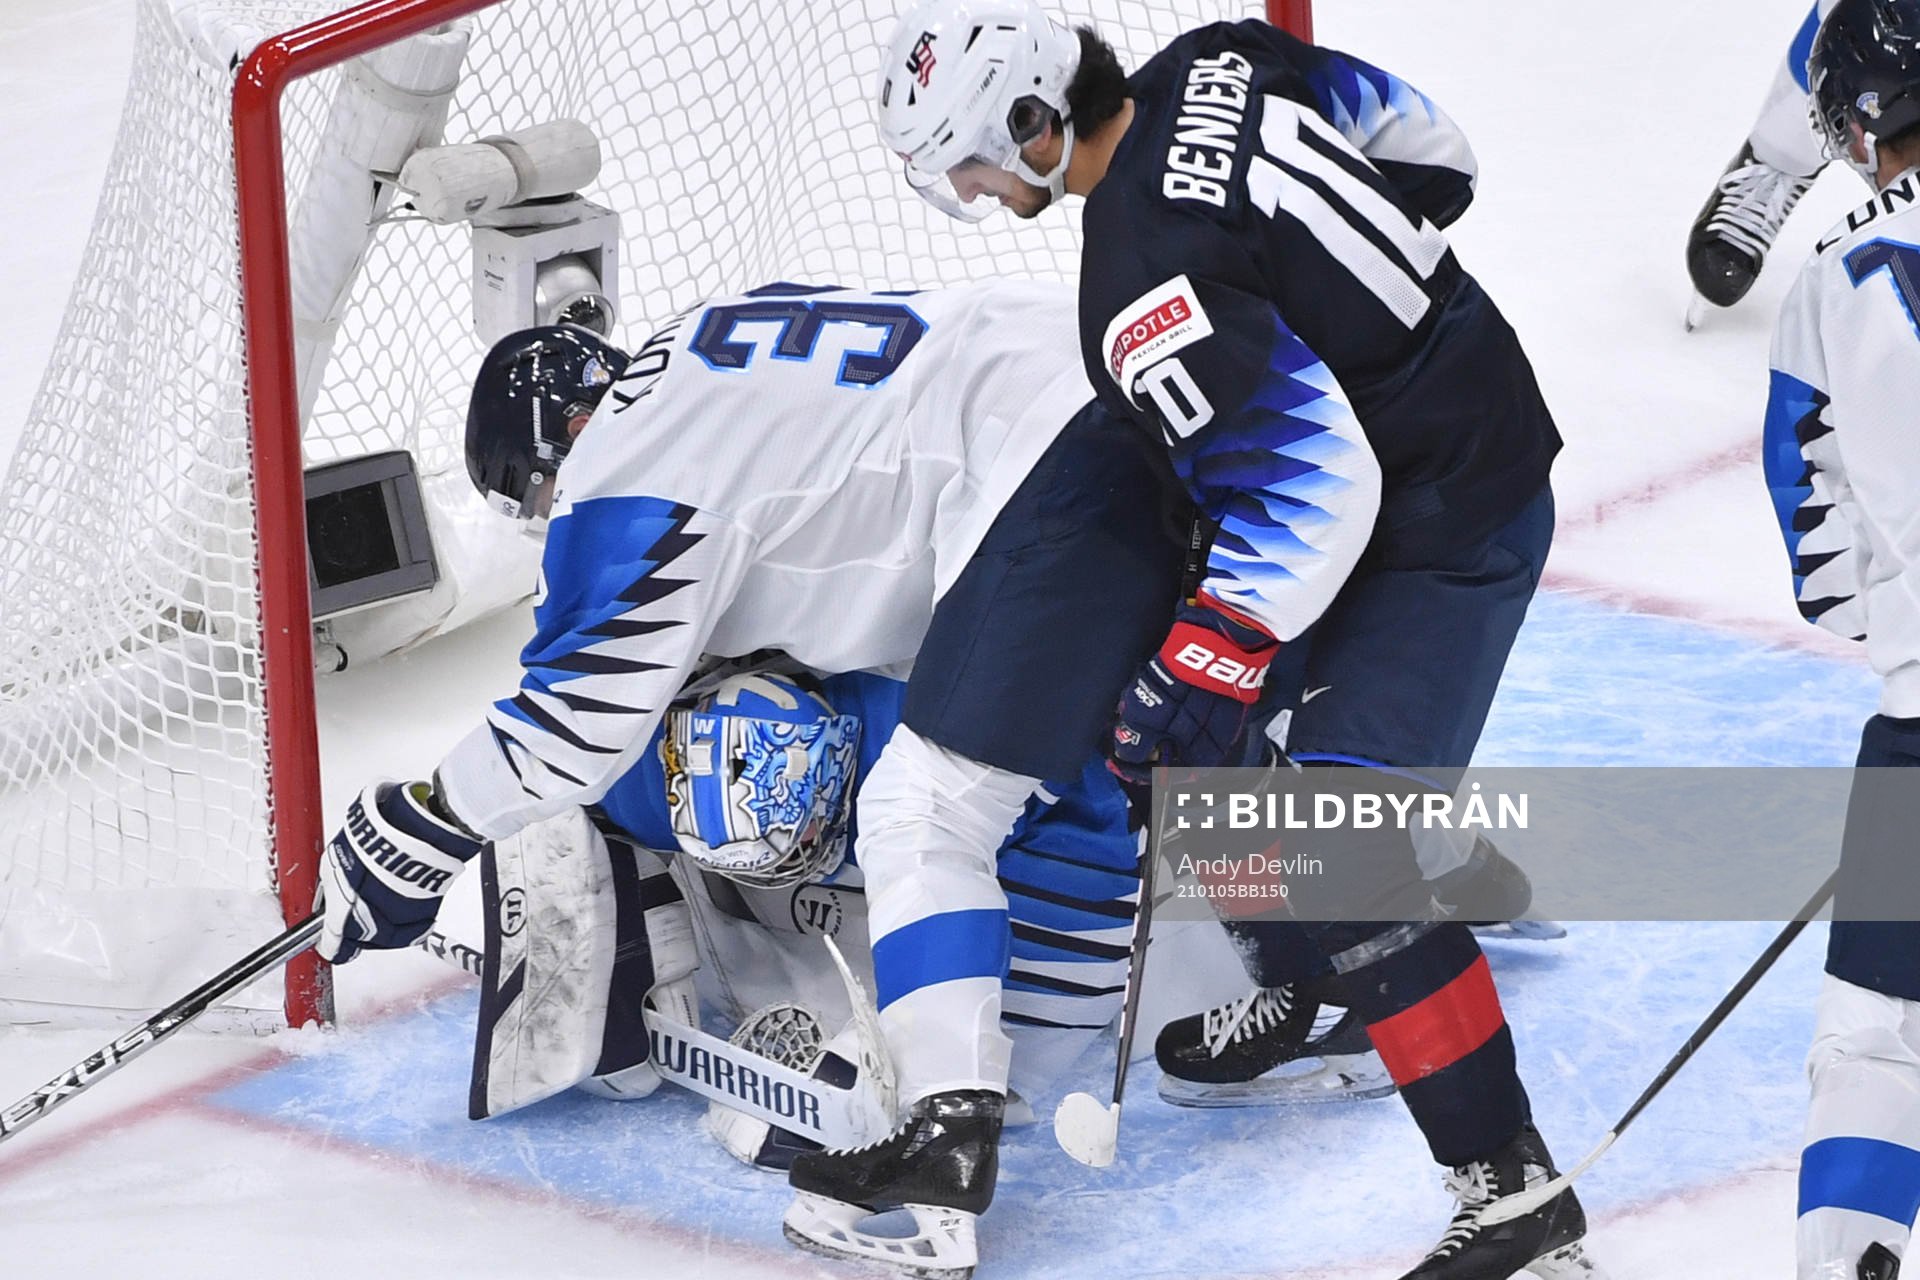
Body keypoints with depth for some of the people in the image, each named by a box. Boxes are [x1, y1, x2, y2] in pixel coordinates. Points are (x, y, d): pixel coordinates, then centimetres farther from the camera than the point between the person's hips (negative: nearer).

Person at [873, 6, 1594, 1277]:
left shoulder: (1146, 284, -28)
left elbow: (1305, 477, -32)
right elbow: (1426, 148, 10)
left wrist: (1206, 664, -26)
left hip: (1445, 528, -10)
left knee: (1337, 850, -13)